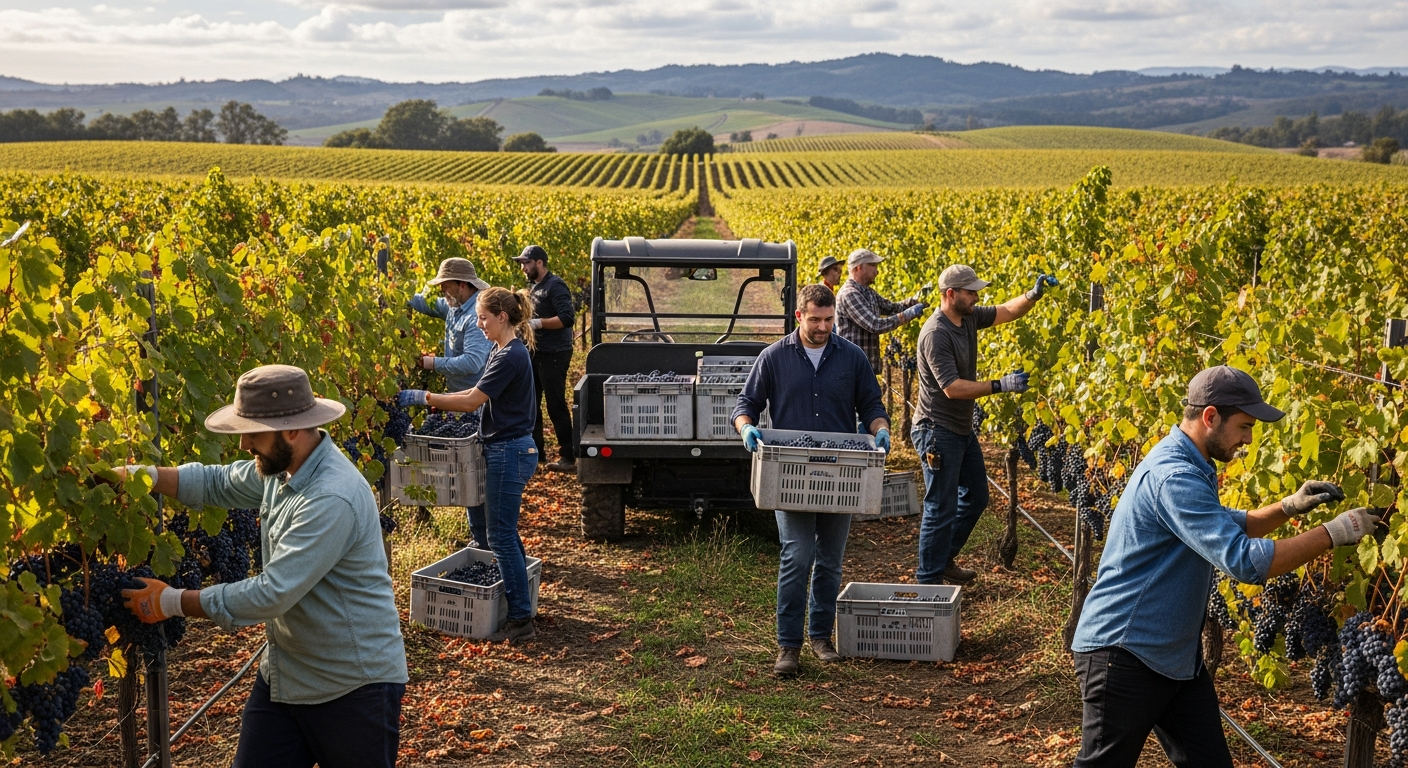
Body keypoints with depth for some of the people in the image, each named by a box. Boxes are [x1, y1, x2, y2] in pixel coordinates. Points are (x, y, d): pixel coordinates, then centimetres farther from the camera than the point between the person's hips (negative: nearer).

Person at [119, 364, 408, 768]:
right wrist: (146, 476, -3)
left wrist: (175, 602, -20)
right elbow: (218, 483, 16)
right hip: (283, 674, 9)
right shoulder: (283, 465, 0)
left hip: (354, 687, -8)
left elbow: (271, 594, -30)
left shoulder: (332, 500, -30)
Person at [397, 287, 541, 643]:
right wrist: (435, 400, 9)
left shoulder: (511, 356, -20)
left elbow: (472, 401, -22)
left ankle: (521, 621, 1)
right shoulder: (507, 351, 12)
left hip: (508, 453, -10)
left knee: (502, 535, -5)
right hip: (506, 450, 10)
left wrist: (424, 398, -18)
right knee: (504, 531, 17)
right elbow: (480, 394, 17)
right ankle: (518, 603, 27)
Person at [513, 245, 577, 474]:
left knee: (556, 405, -7)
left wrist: (537, 323, -24)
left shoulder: (555, 286, -13)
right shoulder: (534, 286, 15)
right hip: (536, 352, 10)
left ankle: (568, 457, -3)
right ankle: (534, 449, 23)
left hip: (554, 354, -10)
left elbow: (567, 317, -23)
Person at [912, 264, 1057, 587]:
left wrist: (1034, 295, -10)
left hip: (962, 429, 10)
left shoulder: (969, 317, 2)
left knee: (975, 498, 20)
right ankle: (928, 581, 10)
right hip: (938, 433, -10)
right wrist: (1000, 386, -27)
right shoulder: (935, 333, -25)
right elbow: (952, 388, -28)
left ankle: (944, 560, 35)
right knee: (941, 508, -2)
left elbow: (1008, 311, 10)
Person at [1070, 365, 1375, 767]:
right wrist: (1334, 532, -21)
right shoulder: (1174, 477, -24)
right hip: (1124, 654, -10)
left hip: (1176, 656, 10)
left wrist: (1289, 507, 7)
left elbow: (1226, 529, 24)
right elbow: (1245, 561, -30)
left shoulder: (1184, 465, 10)